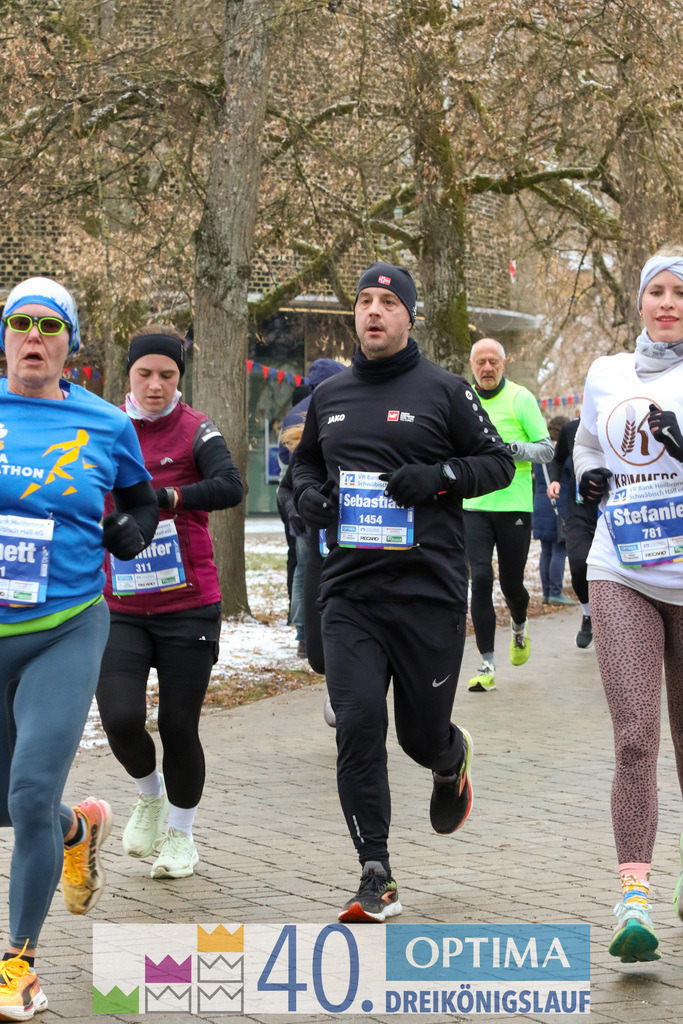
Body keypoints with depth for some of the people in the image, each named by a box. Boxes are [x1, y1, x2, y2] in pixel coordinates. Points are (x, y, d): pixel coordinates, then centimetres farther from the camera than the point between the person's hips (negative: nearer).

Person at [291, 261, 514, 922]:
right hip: (349, 594, 3)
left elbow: (498, 462, 4)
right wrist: (308, 493, 5)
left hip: (428, 589, -3)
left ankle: (451, 760, 46)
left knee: (423, 734, 6)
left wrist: (438, 477, -13)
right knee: (358, 726, -10)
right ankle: (376, 879, -4)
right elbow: (304, 462, 28)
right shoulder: (328, 396, 13)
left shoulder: (443, 390, 1)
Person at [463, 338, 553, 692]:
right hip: (473, 505, 2)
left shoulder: (520, 398, -4)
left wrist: (513, 448, -21)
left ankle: (519, 627, 41)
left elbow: (546, 449, -5)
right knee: (480, 580, -10)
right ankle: (487, 666, -7)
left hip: (514, 506, -2)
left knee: (511, 585, 5)